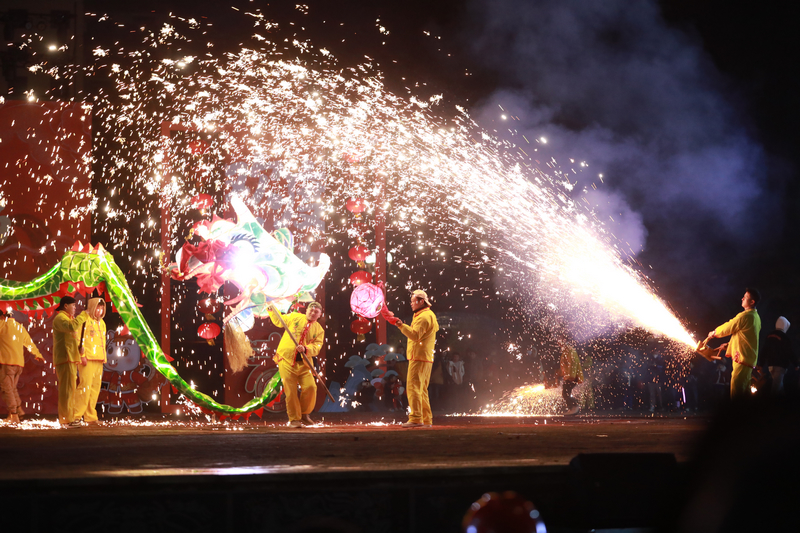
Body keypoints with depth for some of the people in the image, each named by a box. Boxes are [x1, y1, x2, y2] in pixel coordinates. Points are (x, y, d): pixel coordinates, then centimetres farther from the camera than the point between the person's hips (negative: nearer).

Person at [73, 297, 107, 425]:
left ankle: (90, 417, 9)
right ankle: (76, 415, -12)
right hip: (87, 360, -8)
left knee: (95, 388, 6)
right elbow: (79, 338, -11)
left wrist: (104, 358, 19)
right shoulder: (84, 320, -4)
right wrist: (82, 355, -17)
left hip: (98, 360, 8)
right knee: (85, 386, -14)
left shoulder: (101, 323, 21)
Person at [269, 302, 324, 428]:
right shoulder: (294, 317, 9)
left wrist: (305, 349, -23)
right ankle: (294, 419, 4)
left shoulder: (319, 330, 8)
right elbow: (279, 321, 24)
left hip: (304, 363, 1)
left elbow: (316, 348, -5)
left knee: (310, 387, -11)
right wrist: (272, 311, 10)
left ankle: (304, 414, 12)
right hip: (287, 359, -1)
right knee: (290, 390, -6)